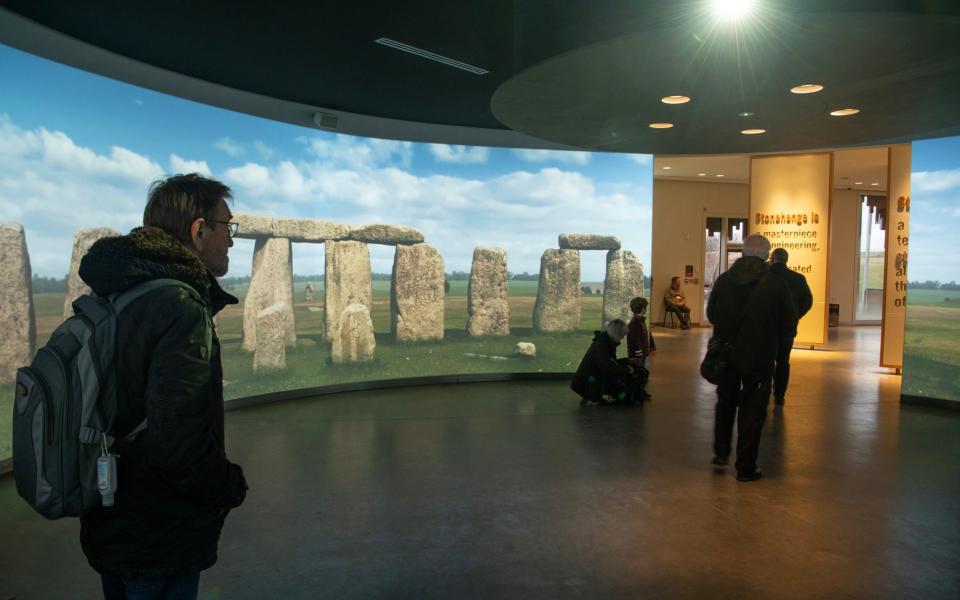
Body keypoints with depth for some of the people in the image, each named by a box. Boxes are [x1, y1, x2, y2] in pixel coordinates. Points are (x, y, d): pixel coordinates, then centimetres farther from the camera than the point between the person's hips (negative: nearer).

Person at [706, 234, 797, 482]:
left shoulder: (723, 280, -6)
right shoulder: (776, 284, -13)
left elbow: (711, 314, 5)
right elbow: (789, 324, -6)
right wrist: (770, 337, 13)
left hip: (726, 356, 3)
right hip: (759, 359, -3)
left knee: (725, 403, 23)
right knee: (752, 412, 7)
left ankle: (721, 452, 30)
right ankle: (746, 467, 14)